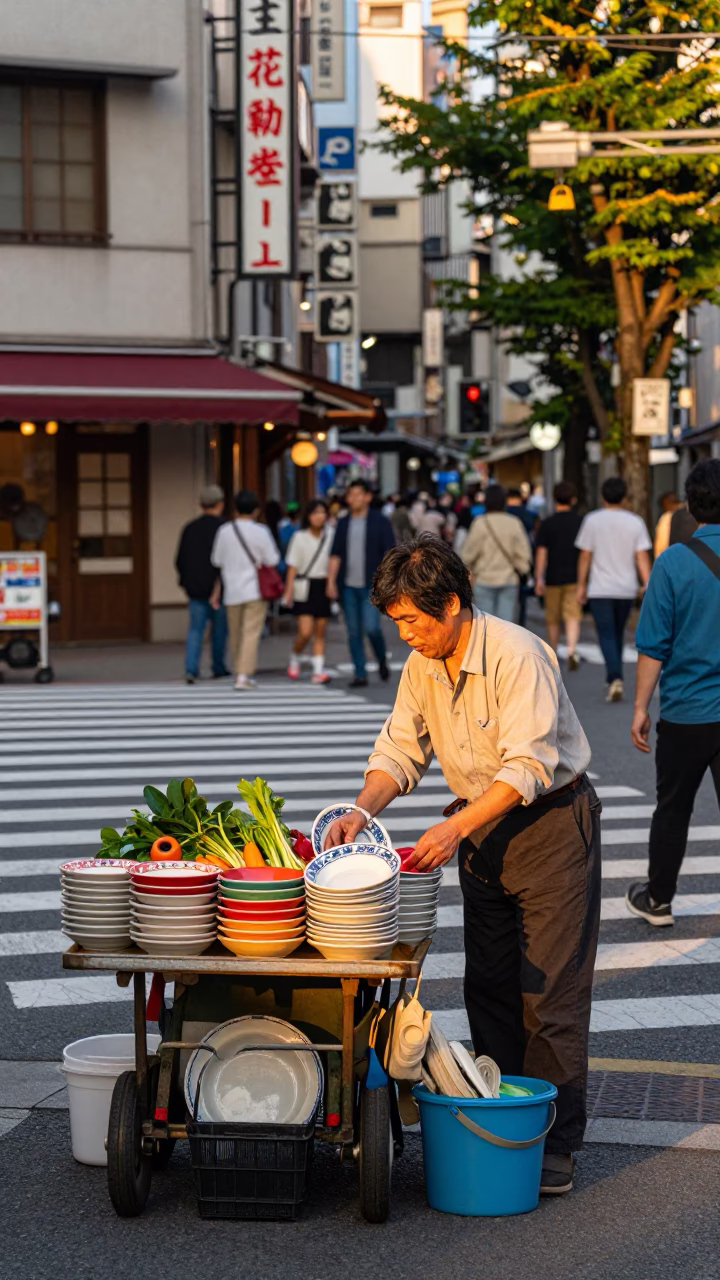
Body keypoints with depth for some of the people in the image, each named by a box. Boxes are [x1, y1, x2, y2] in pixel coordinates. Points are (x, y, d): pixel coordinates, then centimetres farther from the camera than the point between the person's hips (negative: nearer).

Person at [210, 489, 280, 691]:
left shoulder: (224, 531, -1)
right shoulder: (260, 532, -9)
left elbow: (217, 561, 6)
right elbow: (272, 560, -5)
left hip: (232, 591, 3)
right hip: (255, 590, -3)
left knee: (236, 634, 14)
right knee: (251, 633, -4)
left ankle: (240, 672, 24)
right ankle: (244, 675, -12)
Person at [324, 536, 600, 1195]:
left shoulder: (517, 655, -23)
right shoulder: (423, 665, 0)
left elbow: (528, 766, -28)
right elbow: (400, 751, 4)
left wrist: (455, 829, -33)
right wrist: (361, 811, -14)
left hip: (552, 824, -7)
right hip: (481, 828, 7)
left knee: (550, 992, -5)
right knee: (488, 988, 10)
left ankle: (555, 1145, 3)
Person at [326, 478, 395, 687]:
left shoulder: (380, 522, 0)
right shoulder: (344, 523, 11)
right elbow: (335, 555, 10)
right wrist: (331, 581, 1)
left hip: (371, 585, -4)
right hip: (348, 586, 4)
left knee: (371, 627, -13)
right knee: (354, 631, 4)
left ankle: (382, 660, 14)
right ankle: (360, 674, 10)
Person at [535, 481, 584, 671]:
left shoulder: (547, 524, -4)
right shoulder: (581, 522, 2)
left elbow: (541, 552, -8)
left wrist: (539, 578, -6)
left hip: (553, 577, 0)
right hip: (575, 577, 0)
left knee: (553, 619, 13)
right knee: (573, 616, -3)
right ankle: (572, 649, -26)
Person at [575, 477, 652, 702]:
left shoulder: (592, 520, -4)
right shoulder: (635, 522, 0)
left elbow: (585, 556, -2)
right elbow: (642, 557, -5)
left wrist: (581, 585, 7)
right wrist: (648, 585, -4)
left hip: (600, 589, -3)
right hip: (627, 588, 3)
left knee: (607, 636, -4)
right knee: (618, 634, 18)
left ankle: (615, 678, -22)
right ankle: (614, 678, 27)